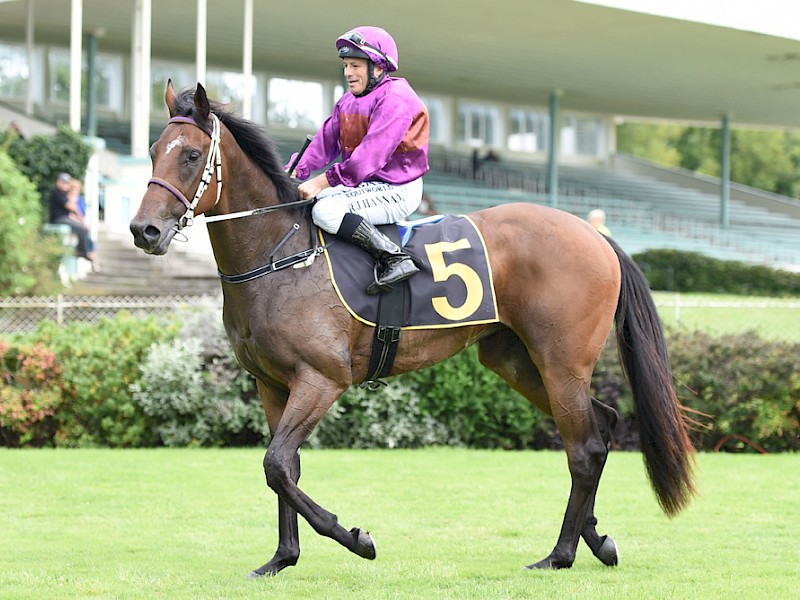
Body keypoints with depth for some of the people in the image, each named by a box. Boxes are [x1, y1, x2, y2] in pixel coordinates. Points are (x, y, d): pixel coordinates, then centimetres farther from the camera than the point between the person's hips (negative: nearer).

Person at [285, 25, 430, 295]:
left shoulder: (394, 99, -16)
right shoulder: (348, 102, 14)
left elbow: (369, 156, -25)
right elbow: (324, 143, 10)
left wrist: (323, 182, -29)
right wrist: (295, 173, -7)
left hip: (396, 190, -10)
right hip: (364, 185, 10)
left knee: (326, 211, -30)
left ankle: (397, 259, -27)